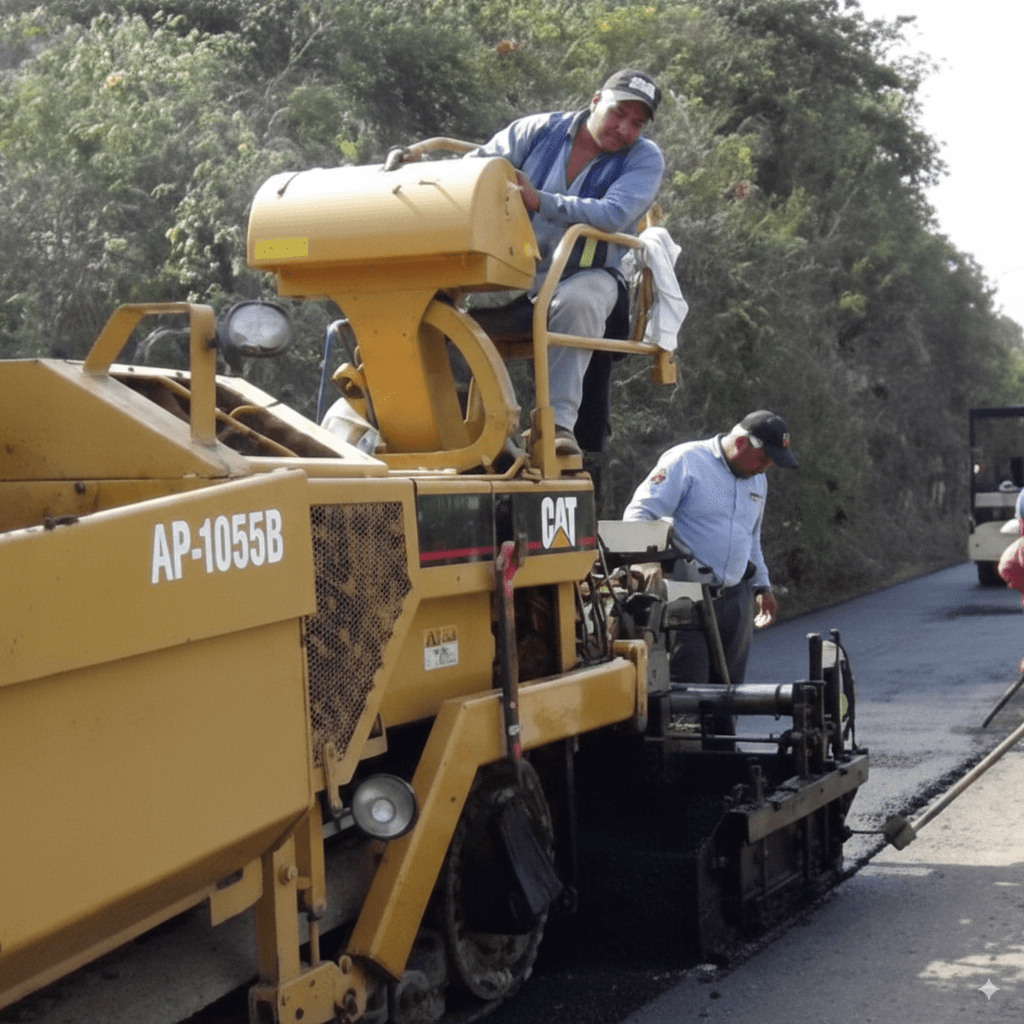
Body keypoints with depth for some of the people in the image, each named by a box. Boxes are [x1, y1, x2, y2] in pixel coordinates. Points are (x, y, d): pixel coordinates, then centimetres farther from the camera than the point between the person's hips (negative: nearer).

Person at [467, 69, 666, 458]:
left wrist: (539, 200, -22)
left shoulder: (645, 159, -1)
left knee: (577, 304, -39)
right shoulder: (540, 131, 7)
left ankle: (558, 421, -37)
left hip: (585, 274, -2)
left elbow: (613, 215, -19)